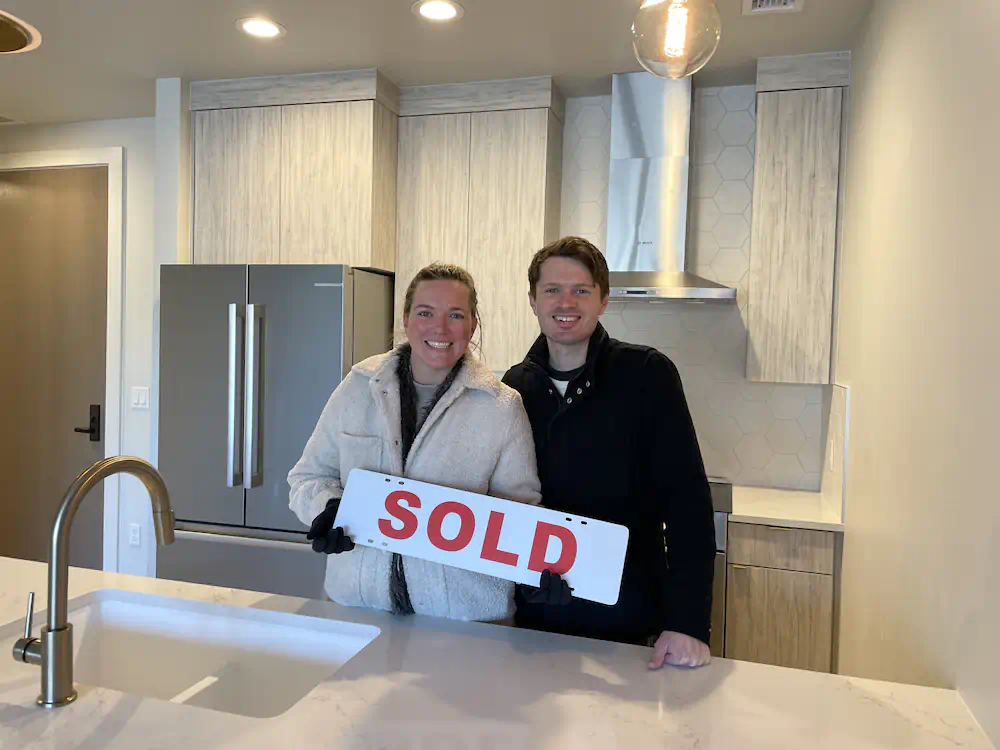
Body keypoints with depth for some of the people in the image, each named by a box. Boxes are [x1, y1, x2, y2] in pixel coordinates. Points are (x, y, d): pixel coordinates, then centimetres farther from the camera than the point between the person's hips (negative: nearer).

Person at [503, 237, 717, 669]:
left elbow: (687, 501, -15)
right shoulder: (515, 387, 2)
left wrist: (687, 621, -20)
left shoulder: (647, 376, -11)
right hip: (534, 615, 4)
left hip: (626, 618, -3)